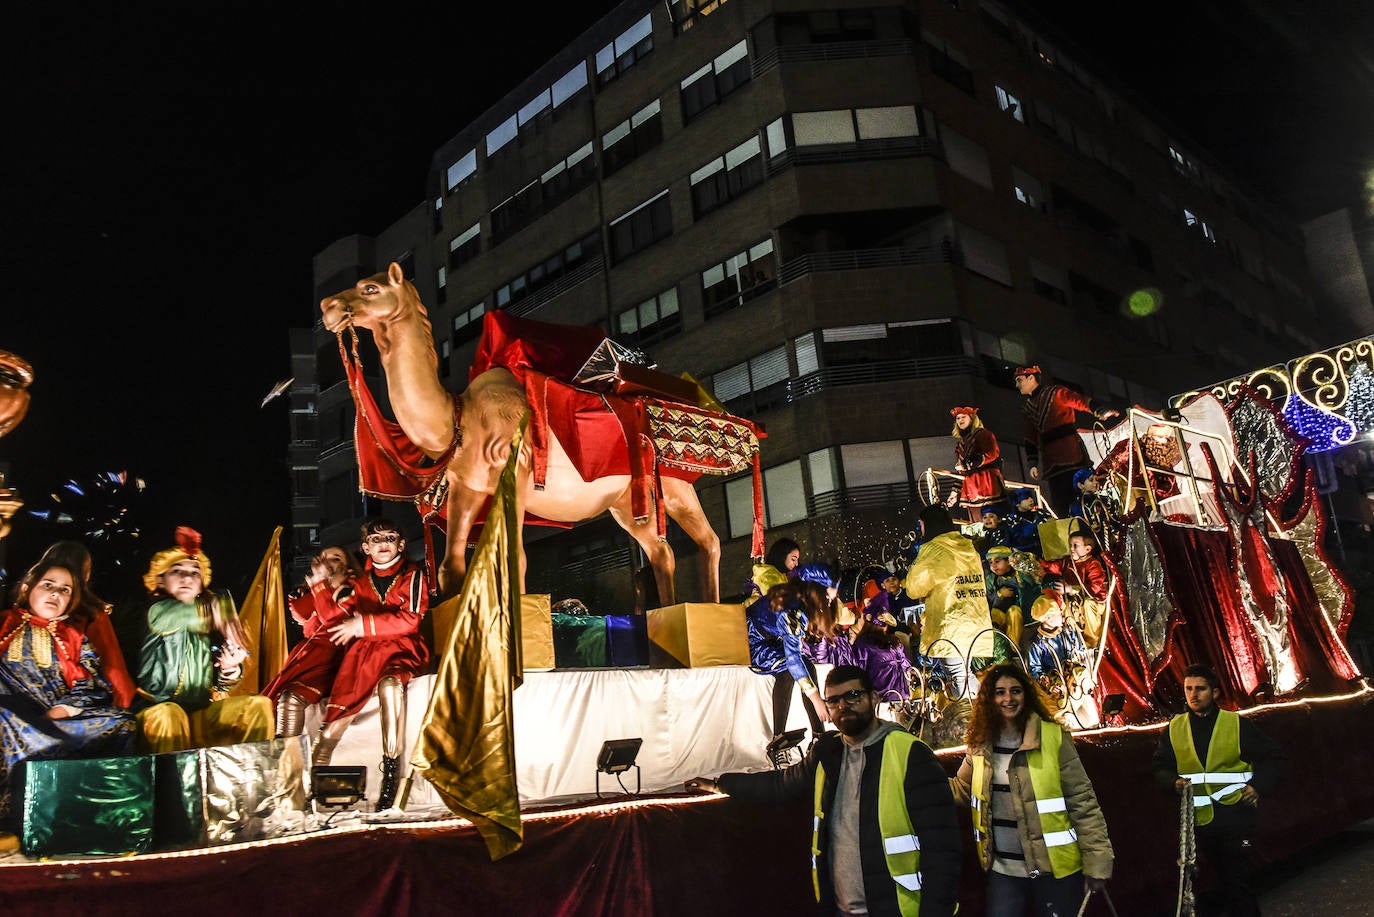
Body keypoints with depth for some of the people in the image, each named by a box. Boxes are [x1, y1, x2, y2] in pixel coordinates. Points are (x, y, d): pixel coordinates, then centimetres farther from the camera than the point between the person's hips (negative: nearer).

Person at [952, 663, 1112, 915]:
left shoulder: (1054, 737, -11)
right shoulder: (981, 744, 2)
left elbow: (1083, 803, -9)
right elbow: (961, 790, 14)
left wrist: (1097, 863, -10)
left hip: (1056, 871, -3)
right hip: (1003, 872, 3)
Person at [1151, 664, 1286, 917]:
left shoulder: (1237, 724, -4)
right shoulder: (1174, 729, 4)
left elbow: (1275, 759, 3)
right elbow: (1160, 767, 11)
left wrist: (1259, 786, -11)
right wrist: (1173, 781, -9)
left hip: (1236, 813, -3)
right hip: (1201, 819, 3)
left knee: (1240, 883, -6)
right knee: (1226, 880, 16)